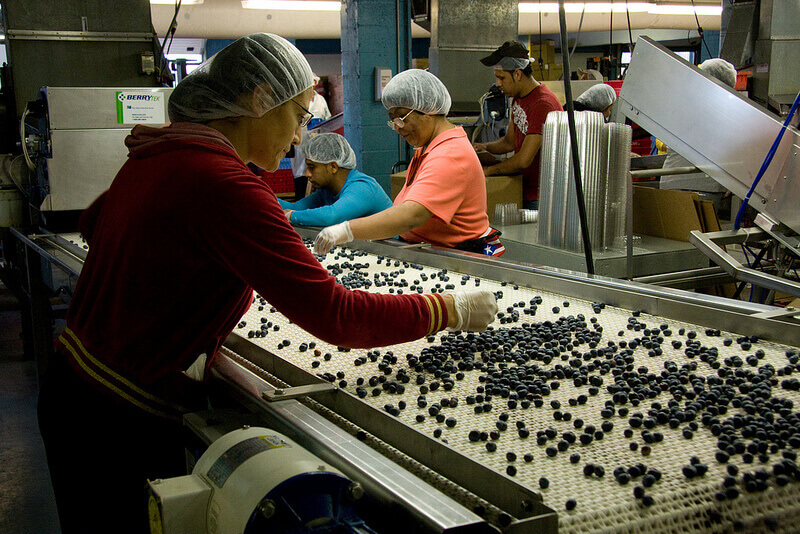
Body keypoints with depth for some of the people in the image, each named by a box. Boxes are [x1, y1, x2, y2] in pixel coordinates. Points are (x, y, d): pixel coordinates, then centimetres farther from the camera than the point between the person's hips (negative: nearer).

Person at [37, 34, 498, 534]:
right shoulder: (225, 184, -27)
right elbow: (335, 317, -29)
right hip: (120, 422, -9)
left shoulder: (156, 156, 2)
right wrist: (453, 310, -18)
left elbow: (93, 223, 25)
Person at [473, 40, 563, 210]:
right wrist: (485, 147, 0)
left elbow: (524, 159, -25)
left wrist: (488, 170, -13)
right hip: (522, 192, 8)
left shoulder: (543, 104, -21)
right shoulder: (518, 98, 11)